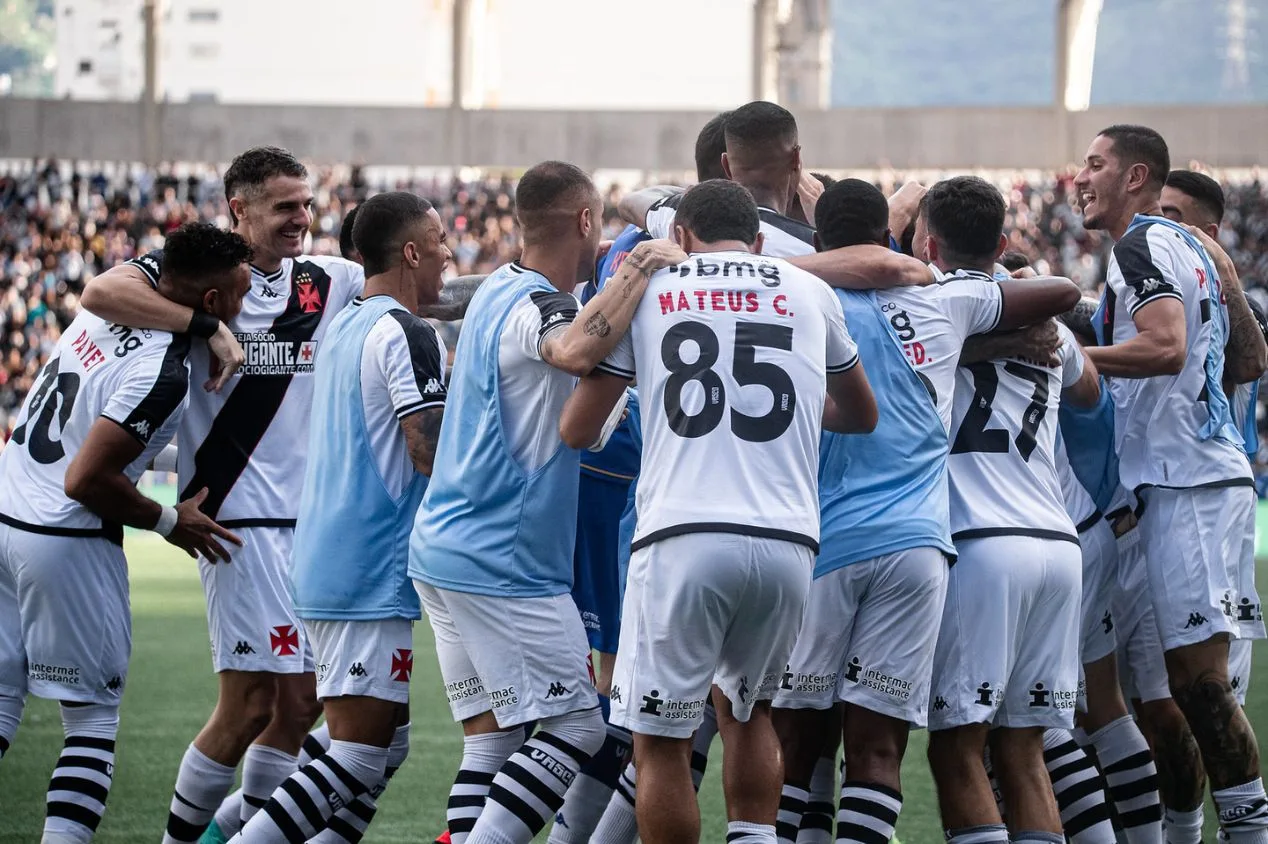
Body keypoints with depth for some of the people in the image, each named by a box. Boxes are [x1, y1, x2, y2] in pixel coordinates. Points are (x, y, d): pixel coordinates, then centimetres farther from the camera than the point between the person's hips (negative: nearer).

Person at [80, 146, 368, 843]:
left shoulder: (328, 282, 13)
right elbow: (102, 293, -20)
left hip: (312, 517, 7)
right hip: (242, 514, -7)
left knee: (302, 698, 9)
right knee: (249, 703, -9)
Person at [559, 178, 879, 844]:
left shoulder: (647, 289, 11)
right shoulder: (809, 294, 17)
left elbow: (577, 431, 13)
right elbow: (862, 415, 32)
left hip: (682, 535, -3)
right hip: (785, 540, 3)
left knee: (661, 739, 6)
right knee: (745, 707, 25)